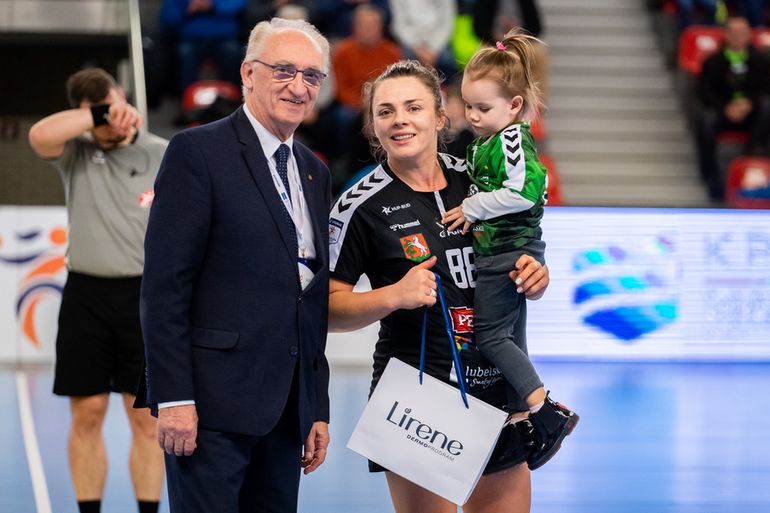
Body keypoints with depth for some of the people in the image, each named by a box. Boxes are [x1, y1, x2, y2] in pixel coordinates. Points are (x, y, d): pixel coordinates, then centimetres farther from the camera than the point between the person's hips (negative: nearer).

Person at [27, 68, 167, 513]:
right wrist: (100, 113, -21)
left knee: (147, 418, 0)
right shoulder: (76, 153, 3)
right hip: (86, 294, 1)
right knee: (86, 416, 3)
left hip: (143, 295, -1)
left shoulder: (164, 156, 2)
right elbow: (40, 135, -20)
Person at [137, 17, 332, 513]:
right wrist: (173, 398, -16)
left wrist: (319, 408, 15)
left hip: (286, 409, 7)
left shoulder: (313, 172, 17)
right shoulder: (198, 151, -5)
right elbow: (165, 283, -10)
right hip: (213, 400, -6)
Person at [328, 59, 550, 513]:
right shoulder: (362, 206, -7)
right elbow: (329, 309, -7)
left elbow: (511, 264, 20)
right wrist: (395, 295, -22)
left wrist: (534, 279, -2)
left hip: (496, 385, 5)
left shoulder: (475, 181, 6)